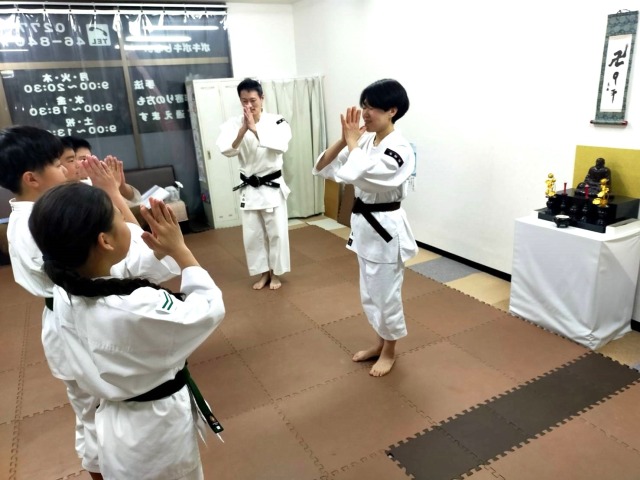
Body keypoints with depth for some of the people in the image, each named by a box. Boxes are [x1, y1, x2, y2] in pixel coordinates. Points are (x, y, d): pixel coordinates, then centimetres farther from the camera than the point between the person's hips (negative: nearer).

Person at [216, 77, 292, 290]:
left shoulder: (277, 121, -8)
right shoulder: (233, 124, -3)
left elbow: (281, 145, -25)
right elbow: (226, 150, -17)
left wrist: (255, 129, -30)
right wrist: (243, 130, -30)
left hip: (273, 186, -2)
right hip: (248, 188, 2)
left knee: (276, 232, 5)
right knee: (252, 234, 10)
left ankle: (275, 273, 24)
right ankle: (263, 273, 27)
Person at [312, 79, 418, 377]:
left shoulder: (400, 150, -20)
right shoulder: (365, 140, 4)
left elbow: (352, 175, -33)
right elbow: (322, 169, 1)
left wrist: (353, 142, -16)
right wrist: (344, 140, -11)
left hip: (386, 228, -8)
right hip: (365, 225, 8)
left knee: (386, 294, 8)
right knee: (369, 293, 20)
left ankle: (390, 352, 30)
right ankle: (380, 343, 40)